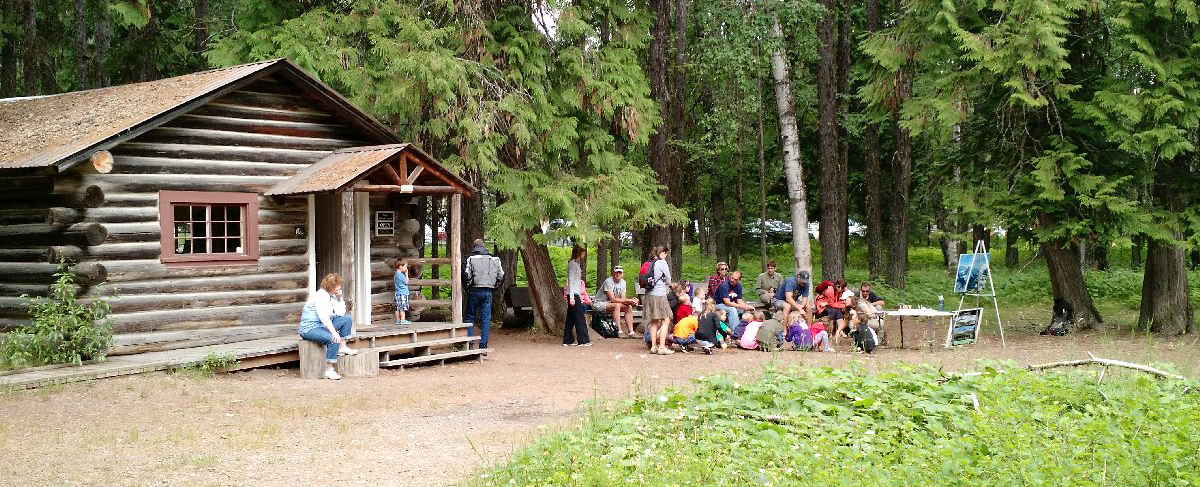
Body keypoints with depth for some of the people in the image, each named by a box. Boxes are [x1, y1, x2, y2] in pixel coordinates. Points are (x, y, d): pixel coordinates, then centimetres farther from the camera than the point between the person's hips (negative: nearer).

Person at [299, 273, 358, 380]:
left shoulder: (332, 296, 10)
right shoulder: (320, 296, -18)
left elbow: (341, 314, 7)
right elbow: (324, 317, -30)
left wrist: (340, 297, 1)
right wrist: (334, 332, -37)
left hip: (323, 326, 9)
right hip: (310, 328, -9)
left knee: (347, 319, 2)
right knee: (334, 339, -32)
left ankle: (343, 347, 3)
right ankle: (329, 370, -28)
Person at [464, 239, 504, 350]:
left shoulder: (471, 258, -3)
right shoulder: (494, 259, 8)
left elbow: (467, 275, -10)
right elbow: (501, 276, 8)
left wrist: (467, 286, 6)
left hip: (475, 291, -2)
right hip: (488, 292, 2)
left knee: (470, 317, 9)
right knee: (486, 319, 5)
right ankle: (483, 345, 3)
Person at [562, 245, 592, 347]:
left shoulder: (576, 263, 19)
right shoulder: (573, 264, -11)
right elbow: (571, 280, -16)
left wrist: (580, 297, 20)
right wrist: (572, 296, -21)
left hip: (575, 294, 10)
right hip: (573, 294, -10)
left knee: (571, 319, 9)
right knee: (580, 318, -8)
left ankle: (568, 340, 10)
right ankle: (583, 340, -7)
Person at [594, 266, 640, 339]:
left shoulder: (623, 282, 5)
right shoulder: (609, 282, -21)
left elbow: (623, 299, -1)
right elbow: (613, 299, -26)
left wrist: (631, 301, -23)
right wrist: (629, 301, -28)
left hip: (609, 304, 8)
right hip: (599, 304, -8)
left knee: (629, 307, -8)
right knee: (617, 305, -33)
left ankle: (631, 332, -13)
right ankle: (619, 332, -35)